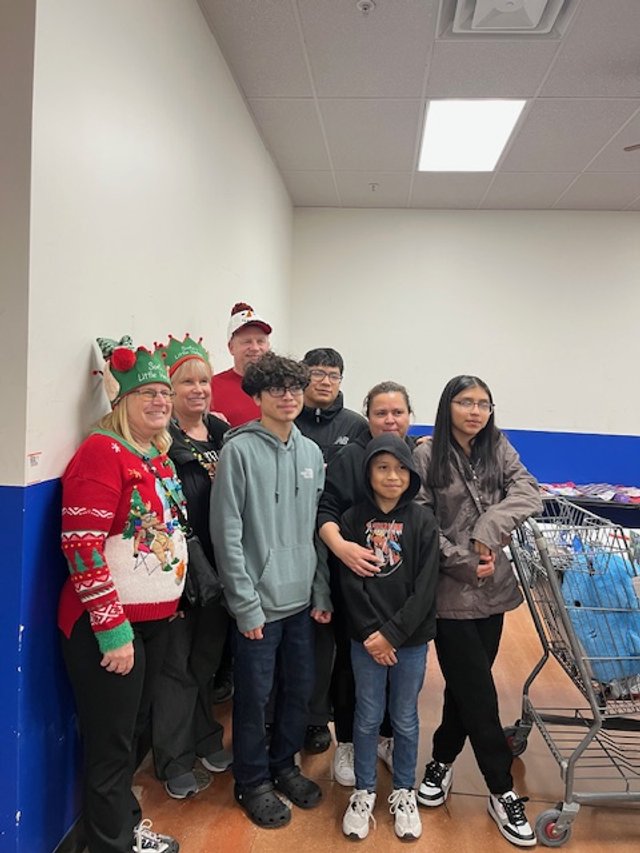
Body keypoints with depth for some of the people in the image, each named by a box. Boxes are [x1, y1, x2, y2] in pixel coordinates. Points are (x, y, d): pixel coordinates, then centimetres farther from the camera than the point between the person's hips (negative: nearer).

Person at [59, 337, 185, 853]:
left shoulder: (161, 456, 9)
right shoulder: (102, 451, -15)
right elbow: (82, 546, -21)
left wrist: (170, 603, 15)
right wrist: (113, 629, -21)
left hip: (156, 618, 8)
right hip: (110, 626, -8)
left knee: (133, 734, 22)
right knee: (110, 747, 7)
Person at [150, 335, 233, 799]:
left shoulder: (224, 432, 8)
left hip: (219, 568, 6)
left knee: (208, 658, 20)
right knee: (176, 665, 8)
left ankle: (206, 740, 40)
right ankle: (175, 762, 27)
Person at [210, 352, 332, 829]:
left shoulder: (311, 453, 6)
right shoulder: (240, 450, -11)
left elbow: (317, 529, 9)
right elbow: (228, 533, -13)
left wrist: (322, 592, 6)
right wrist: (247, 604, -14)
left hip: (303, 600, 5)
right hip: (259, 602, -5)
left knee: (300, 688, 16)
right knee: (255, 696, 8)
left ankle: (284, 765, 39)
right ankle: (253, 781, 30)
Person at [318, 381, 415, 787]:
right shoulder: (349, 458, -6)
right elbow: (326, 511, -12)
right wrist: (339, 546, -28)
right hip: (357, 581, -3)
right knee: (352, 662, 10)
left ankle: (390, 738, 38)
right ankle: (347, 744, 30)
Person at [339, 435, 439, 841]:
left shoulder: (423, 520, -5)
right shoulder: (352, 519, -4)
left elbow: (425, 588, -9)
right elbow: (351, 583, -6)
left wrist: (392, 632, -14)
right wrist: (371, 632, -13)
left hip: (411, 638, 0)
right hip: (366, 638, 0)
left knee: (405, 719, 14)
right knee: (368, 717, 12)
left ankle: (404, 792, 33)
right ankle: (364, 791, 31)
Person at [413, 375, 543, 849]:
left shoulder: (498, 448, 5)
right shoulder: (428, 455, -7)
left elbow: (529, 494, -10)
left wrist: (488, 531, -23)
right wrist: (464, 562, -13)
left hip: (493, 588, 4)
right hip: (452, 591, -4)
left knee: (465, 685, 16)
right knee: (479, 693, 1)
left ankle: (442, 761, 36)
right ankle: (503, 792, 16)